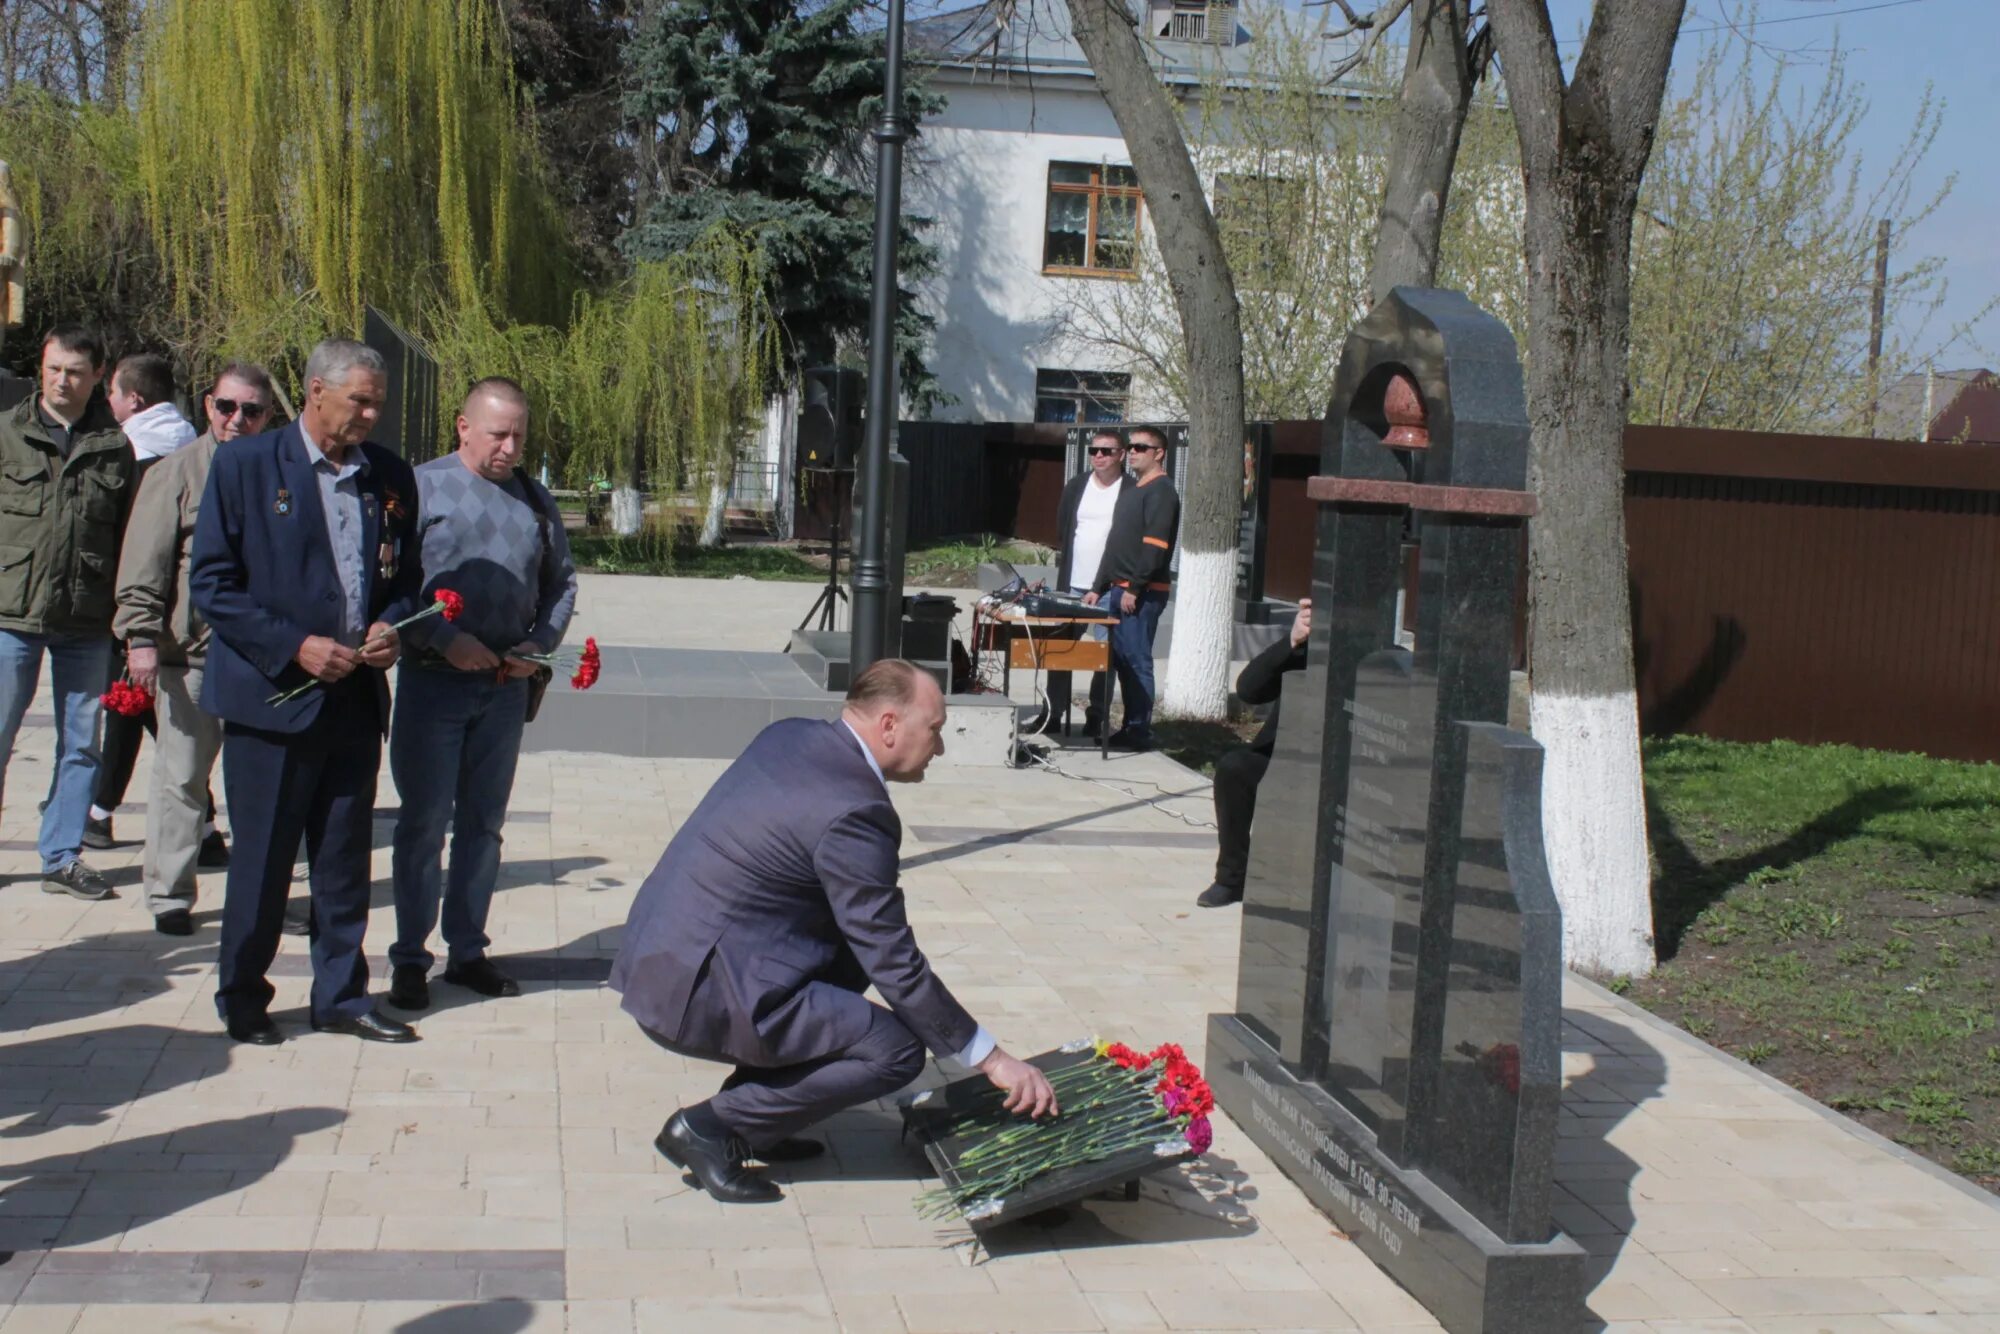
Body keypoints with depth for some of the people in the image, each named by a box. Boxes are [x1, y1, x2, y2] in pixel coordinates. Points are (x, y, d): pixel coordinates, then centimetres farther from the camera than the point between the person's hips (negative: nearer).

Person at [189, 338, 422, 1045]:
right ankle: (242, 997, 20)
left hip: (356, 696, 4)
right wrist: (294, 646, -15)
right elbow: (211, 582, -6)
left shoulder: (390, 477, 9)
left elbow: (405, 576, 19)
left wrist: (392, 626, -3)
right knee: (262, 857, 3)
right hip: (272, 695, -4)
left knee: (346, 860, 11)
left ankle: (341, 994, 23)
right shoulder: (243, 464, -4)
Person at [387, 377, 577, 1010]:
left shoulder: (536, 501, 10)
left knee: (484, 822, 12)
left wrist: (539, 645, -1)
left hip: (507, 685, 4)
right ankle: (410, 958, 10)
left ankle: (467, 951, 22)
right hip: (432, 680, -4)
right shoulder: (421, 487, -4)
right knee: (424, 821, 0)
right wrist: (446, 641, -16)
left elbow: (561, 583, 16)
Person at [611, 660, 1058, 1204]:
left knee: (854, 950, 19)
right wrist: (991, 1059, -6)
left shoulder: (790, 735, 8)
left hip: (656, 954, 10)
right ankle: (711, 1126, -4)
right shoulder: (853, 813, -19)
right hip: (699, 994, -10)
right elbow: (897, 966, -14)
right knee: (896, 1052, -8)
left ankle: (750, 1116, 17)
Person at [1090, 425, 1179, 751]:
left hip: (1142, 594, -9)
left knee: (1136, 661, -7)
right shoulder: (1131, 490, 20)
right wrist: (1099, 588, 20)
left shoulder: (1161, 492, -10)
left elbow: (1155, 546, -19)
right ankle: (1130, 727, 18)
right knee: (1121, 660, 11)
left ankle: (1140, 732, -2)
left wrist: (1134, 589, -21)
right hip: (1120, 589, 9)